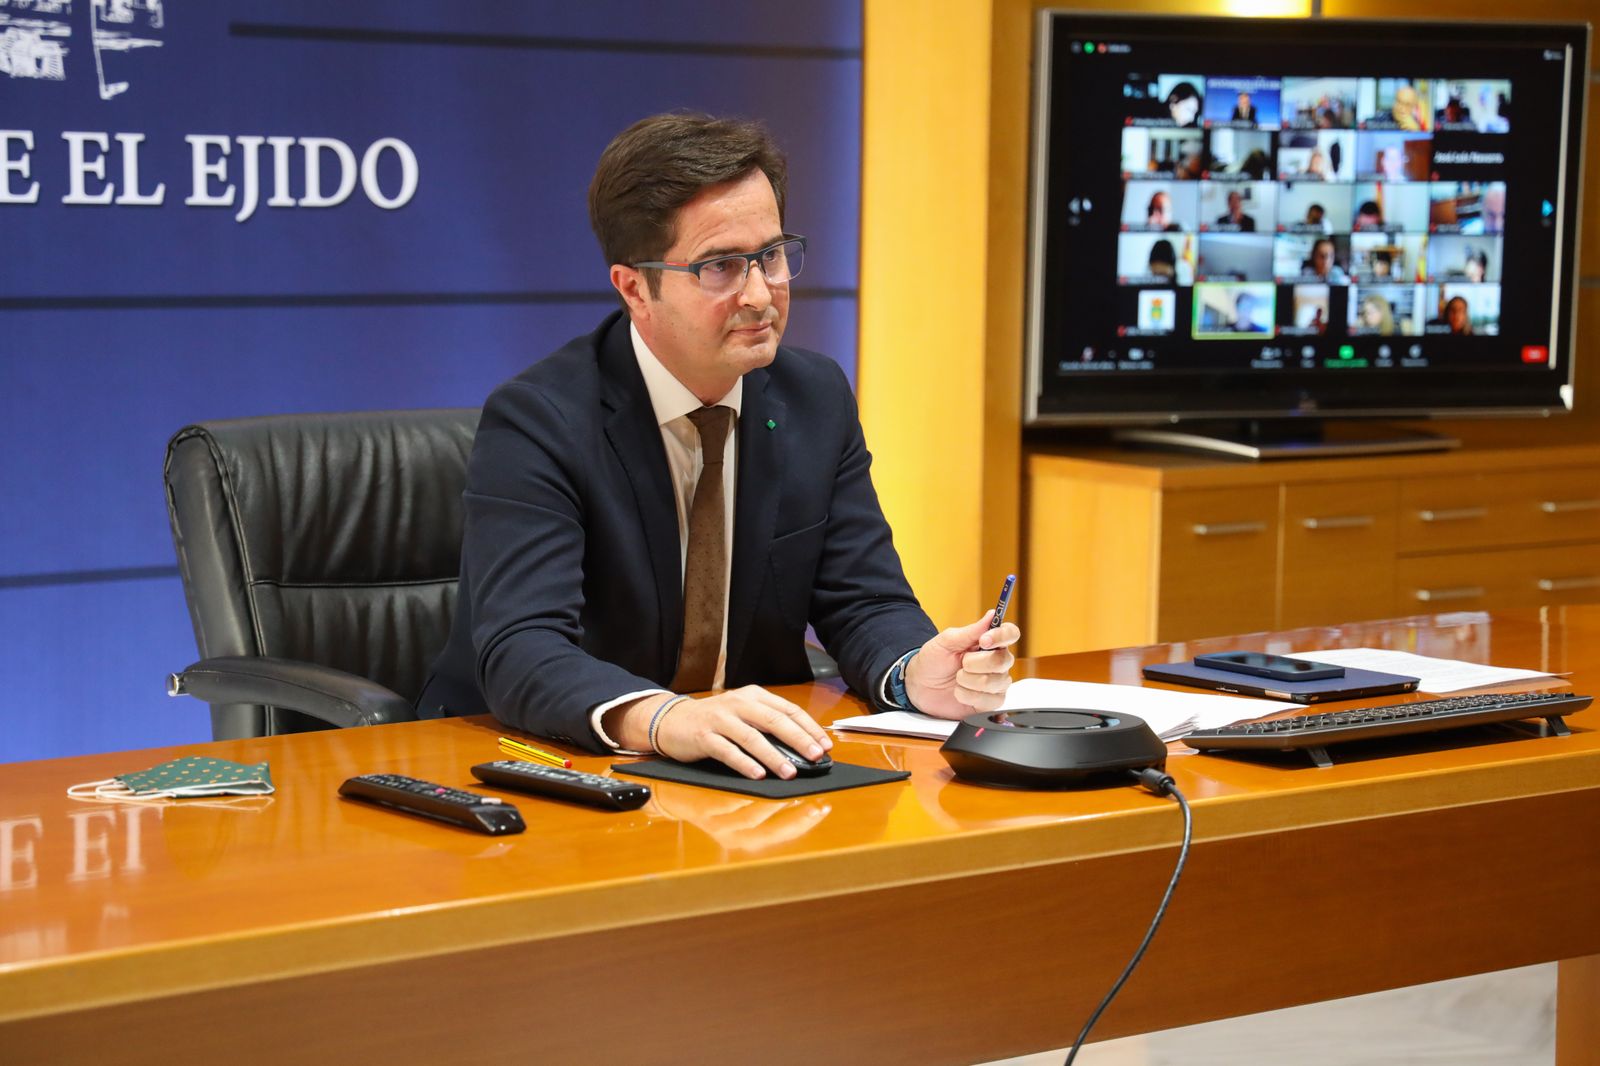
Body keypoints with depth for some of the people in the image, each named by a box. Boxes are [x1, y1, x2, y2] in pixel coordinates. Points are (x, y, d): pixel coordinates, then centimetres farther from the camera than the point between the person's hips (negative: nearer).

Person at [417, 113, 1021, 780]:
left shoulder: (818, 399, 6)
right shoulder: (535, 423, -13)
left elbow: (864, 602, 6)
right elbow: (521, 654, -25)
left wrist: (917, 673, -18)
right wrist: (661, 718, -44)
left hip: (748, 769, 4)